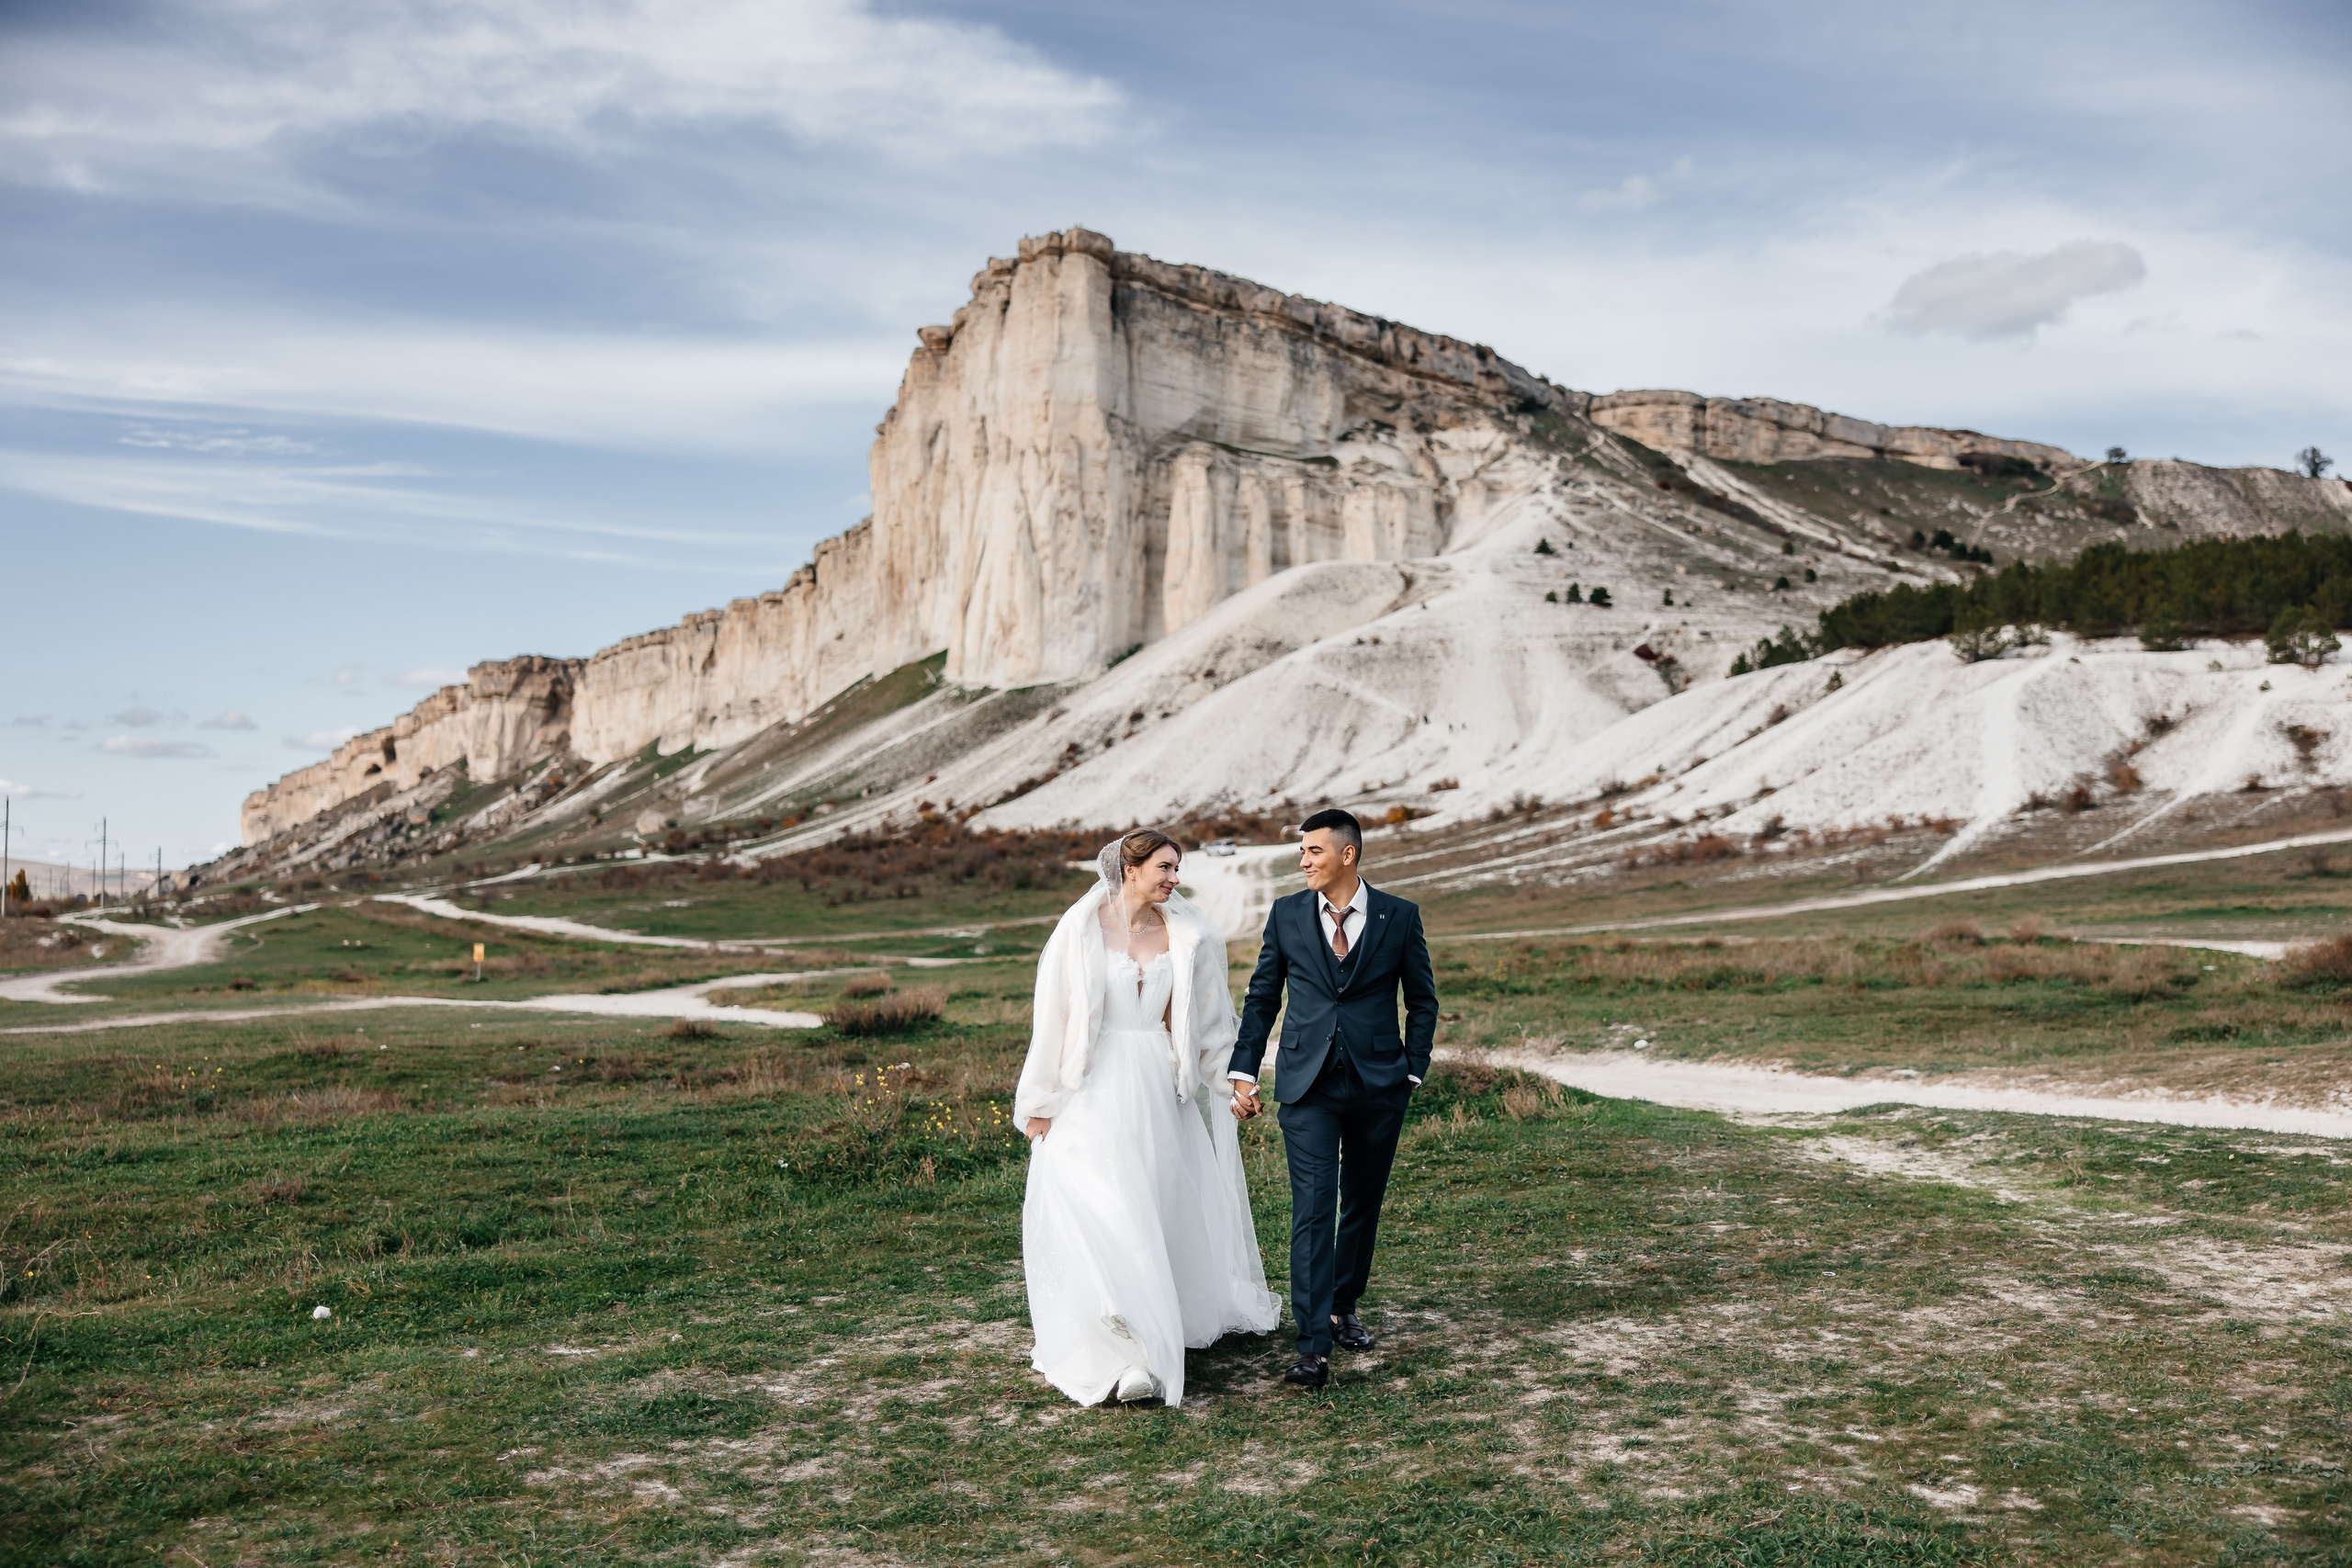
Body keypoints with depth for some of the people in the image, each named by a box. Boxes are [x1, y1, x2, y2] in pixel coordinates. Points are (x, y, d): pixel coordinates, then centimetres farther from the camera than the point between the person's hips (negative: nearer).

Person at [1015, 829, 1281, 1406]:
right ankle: (1116, 1357, -5)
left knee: (1161, 1212, 10)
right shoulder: (1081, 928, -5)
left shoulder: (1186, 937, 3)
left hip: (1158, 1092, 3)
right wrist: (1039, 1102, -1)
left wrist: (1231, 1080, 8)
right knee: (1099, 1217, -8)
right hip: (1092, 1093, -3)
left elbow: (1209, 1019, 12)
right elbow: (1052, 1016, -2)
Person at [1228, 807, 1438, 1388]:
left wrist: (1413, 1070, 2)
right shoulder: (1287, 915, 2)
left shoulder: (1399, 917, -1)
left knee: (1363, 1204, 14)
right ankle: (1314, 1346, -9)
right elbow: (1261, 997, 9)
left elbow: (1423, 1000, 8)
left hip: (1378, 1084, 1)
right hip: (1307, 1085, -1)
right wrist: (1244, 1071, 5)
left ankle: (1344, 1308, 34)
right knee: (1313, 1209, -8)